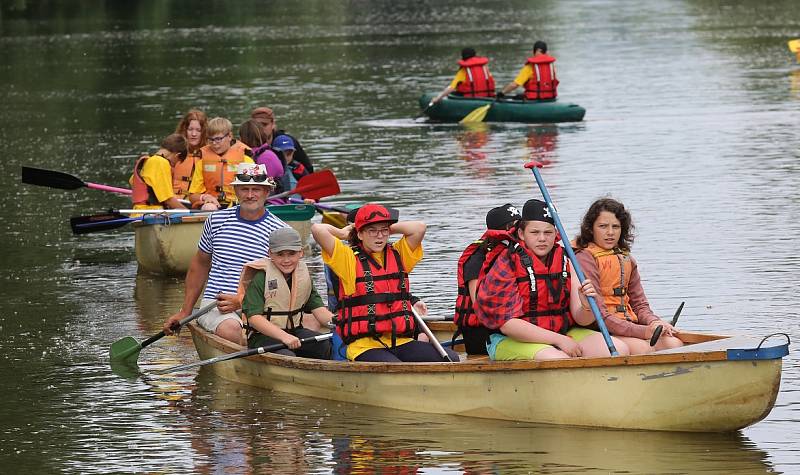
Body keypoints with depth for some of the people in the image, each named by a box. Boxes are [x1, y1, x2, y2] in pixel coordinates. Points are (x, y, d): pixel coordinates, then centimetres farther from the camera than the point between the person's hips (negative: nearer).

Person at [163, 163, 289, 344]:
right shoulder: (217, 220, 10)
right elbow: (200, 264, 23)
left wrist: (242, 301, -15)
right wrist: (185, 312, 22)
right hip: (214, 305, 1)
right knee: (231, 329, -34)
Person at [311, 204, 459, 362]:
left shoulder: (398, 255, 17)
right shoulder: (349, 258, 3)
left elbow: (419, 227, 4)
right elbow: (317, 230, -7)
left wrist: (390, 229, 12)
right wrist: (343, 233, 11)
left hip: (401, 342, 5)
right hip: (364, 345, -5)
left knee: (451, 359, -15)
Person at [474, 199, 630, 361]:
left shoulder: (565, 263, 6)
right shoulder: (506, 265, -10)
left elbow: (581, 320, 4)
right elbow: (507, 324, -17)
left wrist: (587, 306, -22)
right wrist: (559, 340, -18)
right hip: (511, 341, -6)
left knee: (620, 349, -12)